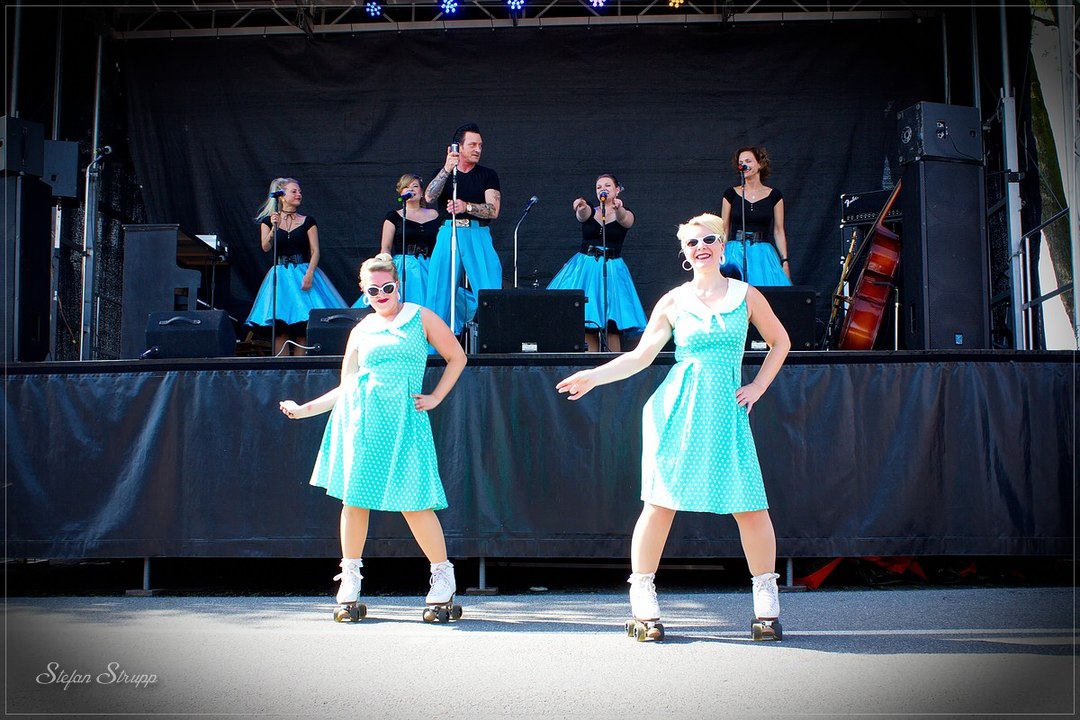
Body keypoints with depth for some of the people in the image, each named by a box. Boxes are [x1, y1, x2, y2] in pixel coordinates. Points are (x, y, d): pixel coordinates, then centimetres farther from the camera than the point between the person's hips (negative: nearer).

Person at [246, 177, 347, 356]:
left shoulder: (307, 221, 7)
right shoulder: (269, 220, 8)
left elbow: (315, 251, 0)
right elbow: (266, 248, -3)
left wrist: (309, 273, -14)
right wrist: (274, 228, -17)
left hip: (303, 273, 0)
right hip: (280, 274, 0)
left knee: (302, 326, -5)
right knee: (280, 327, -6)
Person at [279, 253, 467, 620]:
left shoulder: (421, 318, 9)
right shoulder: (361, 331, 15)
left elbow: (457, 357, 13)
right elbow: (345, 386, 14)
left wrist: (435, 397, 4)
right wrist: (305, 409, 6)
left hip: (402, 421, -2)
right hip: (357, 420, 3)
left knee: (414, 504, -6)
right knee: (354, 499, 2)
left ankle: (443, 575, 10)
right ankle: (350, 577, 17)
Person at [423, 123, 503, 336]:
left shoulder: (488, 175, 11)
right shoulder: (443, 173, 14)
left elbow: (493, 211, -2)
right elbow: (429, 197, -7)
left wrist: (466, 206, -20)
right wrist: (447, 170, -18)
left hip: (478, 236, -1)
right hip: (448, 233, 1)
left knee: (490, 291, -11)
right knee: (439, 291, -3)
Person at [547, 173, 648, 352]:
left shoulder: (625, 213, 7)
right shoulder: (589, 211, 11)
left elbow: (624, 220, -19)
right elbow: (582, 215, -14)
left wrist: (618, 208, -43)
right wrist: (580, 207, -40)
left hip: (611, 269, -2)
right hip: (585, 267, 2)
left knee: (611, 324, -10)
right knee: (585, 318, -5)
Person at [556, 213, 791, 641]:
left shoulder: (746, 295, 8)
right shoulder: (673, 301, 7)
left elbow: (780, 342, 19)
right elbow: (640, 356, 5)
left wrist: (757, 387, 9)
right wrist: (593, 377, -6)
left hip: (726, 410, 1)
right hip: (678, 411, -1)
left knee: (752, 508, -3)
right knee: (660, 503, -3)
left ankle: (766, 601, 15)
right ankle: (643, 602, 8)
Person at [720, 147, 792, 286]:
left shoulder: (774, 195, 6)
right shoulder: (731, 194, 6)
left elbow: (778, 231, 7)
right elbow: (724, 229, 7)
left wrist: (785, 261, 1)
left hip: (763, 255, 0)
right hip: (735, 254, 0)